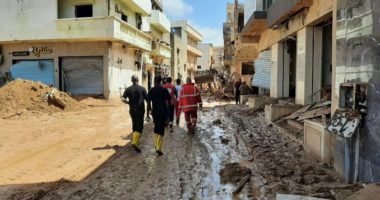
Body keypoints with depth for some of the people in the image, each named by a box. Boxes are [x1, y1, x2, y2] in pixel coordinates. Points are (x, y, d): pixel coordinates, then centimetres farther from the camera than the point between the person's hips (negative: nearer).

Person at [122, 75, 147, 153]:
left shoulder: (128, 89, 0)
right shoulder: (142, 89, -5)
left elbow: (123, 99, -9)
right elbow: (147, 99, -5)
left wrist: (129, 102, 10)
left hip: (132, 110, 3)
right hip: (140, 110, -3)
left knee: (134, 126, 19)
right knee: (139, 127, -3)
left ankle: (135, 140, 29)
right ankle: (135, 143, -18)